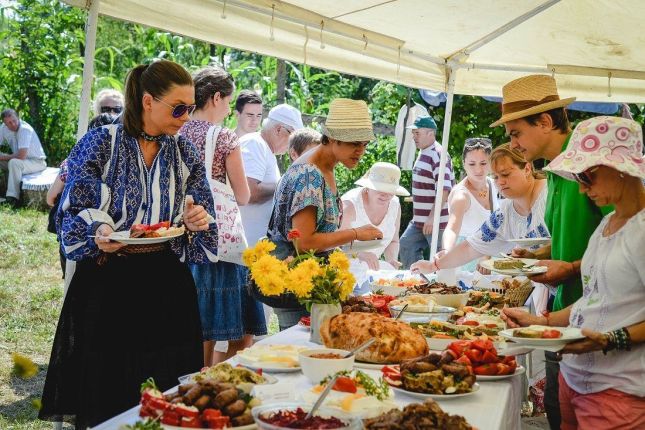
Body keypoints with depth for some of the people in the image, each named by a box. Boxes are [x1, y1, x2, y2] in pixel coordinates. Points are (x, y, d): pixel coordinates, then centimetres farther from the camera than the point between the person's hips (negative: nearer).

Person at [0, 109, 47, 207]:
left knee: (14, 163, -34)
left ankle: (12, 199, -33)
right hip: (20, 161, 8)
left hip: (37, 162, -8)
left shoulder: (25, 129, -25)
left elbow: (22, 156, -31)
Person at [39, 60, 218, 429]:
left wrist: (195, 222, -13)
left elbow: (202, 217, 9)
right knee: (105, 390, 4)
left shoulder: (185, 153, 6)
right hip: (108, 282, -3)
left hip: (167, 285, 3)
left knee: (167, 395, 7)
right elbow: (73, 212, -4)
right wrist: (98, 235, -24)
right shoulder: (100, 144, -5)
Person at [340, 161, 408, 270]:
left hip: (372, 268, 6)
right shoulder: (350, 205, -19)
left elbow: (393, 241, 12)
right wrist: (359, 254, -42)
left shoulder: (395, 205, 0)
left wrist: (391, 260, -9)